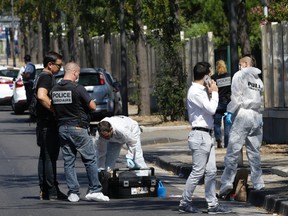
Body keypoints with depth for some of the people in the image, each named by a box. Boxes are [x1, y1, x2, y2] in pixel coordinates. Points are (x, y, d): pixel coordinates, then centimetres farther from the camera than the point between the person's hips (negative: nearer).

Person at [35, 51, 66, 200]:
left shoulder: (41, 77, 19)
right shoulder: (46, 77, -13)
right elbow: (41, 96, -29)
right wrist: (56, 110, -24)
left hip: (43, 123, 11)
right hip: (48, 124, -11)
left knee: (44, 157, 12)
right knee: (50, 157, -8)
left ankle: (44, 190, 15)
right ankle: (52, 191, -8)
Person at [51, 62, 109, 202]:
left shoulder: (55, 90, 4)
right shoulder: (78, 89, -13)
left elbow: (54, 108, 11)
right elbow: (92, 106, -10)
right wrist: (89, 102, 11)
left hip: (62, 128, 6)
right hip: (78, 127, -6)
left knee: (68, 161, 8)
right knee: (90, 159, 3)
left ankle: (73, 193, 5)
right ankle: (94, 190, 1)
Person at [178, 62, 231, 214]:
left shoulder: (201, 91, 17)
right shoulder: (195, 92, -14)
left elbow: (209, 109, 18)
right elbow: (211, 109, -19)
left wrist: (211, 93, 10)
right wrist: (214, 92, -6)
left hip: (206, 135, 10)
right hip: (200, 135, -10)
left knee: (211, 171, 7)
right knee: (198, 172, -6)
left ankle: (213, 204, 9)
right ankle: (185, 203, 1)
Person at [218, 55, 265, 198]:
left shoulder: (240, 75, 1)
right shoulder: (259, 80, 18)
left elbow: (236, 95, -9)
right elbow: (260, 101, 16)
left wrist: (230, 112, -5)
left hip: (243, 113, -6)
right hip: (256, 117, 6)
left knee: (233, 151, -8)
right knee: (254, 151, 9)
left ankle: (227, 182, -15)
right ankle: (258, 183, 8)